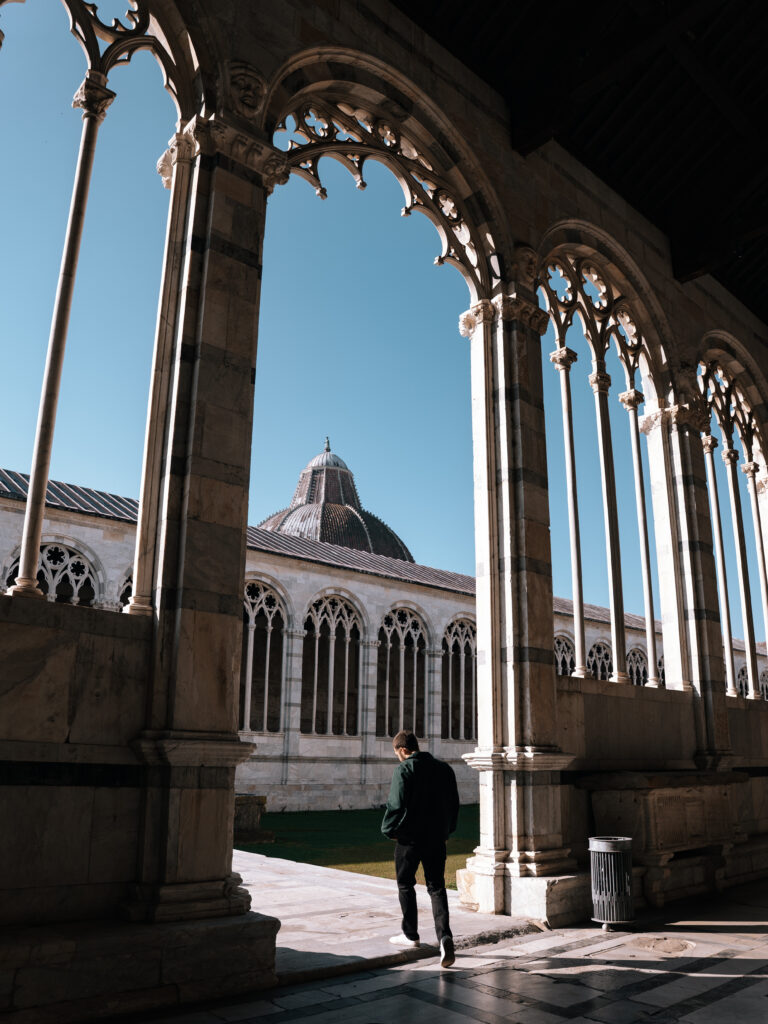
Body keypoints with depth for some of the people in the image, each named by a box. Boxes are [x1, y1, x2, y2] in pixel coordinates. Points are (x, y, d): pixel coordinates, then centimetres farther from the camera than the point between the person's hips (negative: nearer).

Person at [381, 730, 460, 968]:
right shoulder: (444, 768, 7)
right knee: (437, 887, 7)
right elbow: (454, 803, 12)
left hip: (410, 837, -5)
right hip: (437, 837, 5)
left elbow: (396, 804, -17)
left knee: (405, 884, 14)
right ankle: (445, 935, -11)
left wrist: (390, 830, -2)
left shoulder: (404, 770, -13)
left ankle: (410, 934, 24)